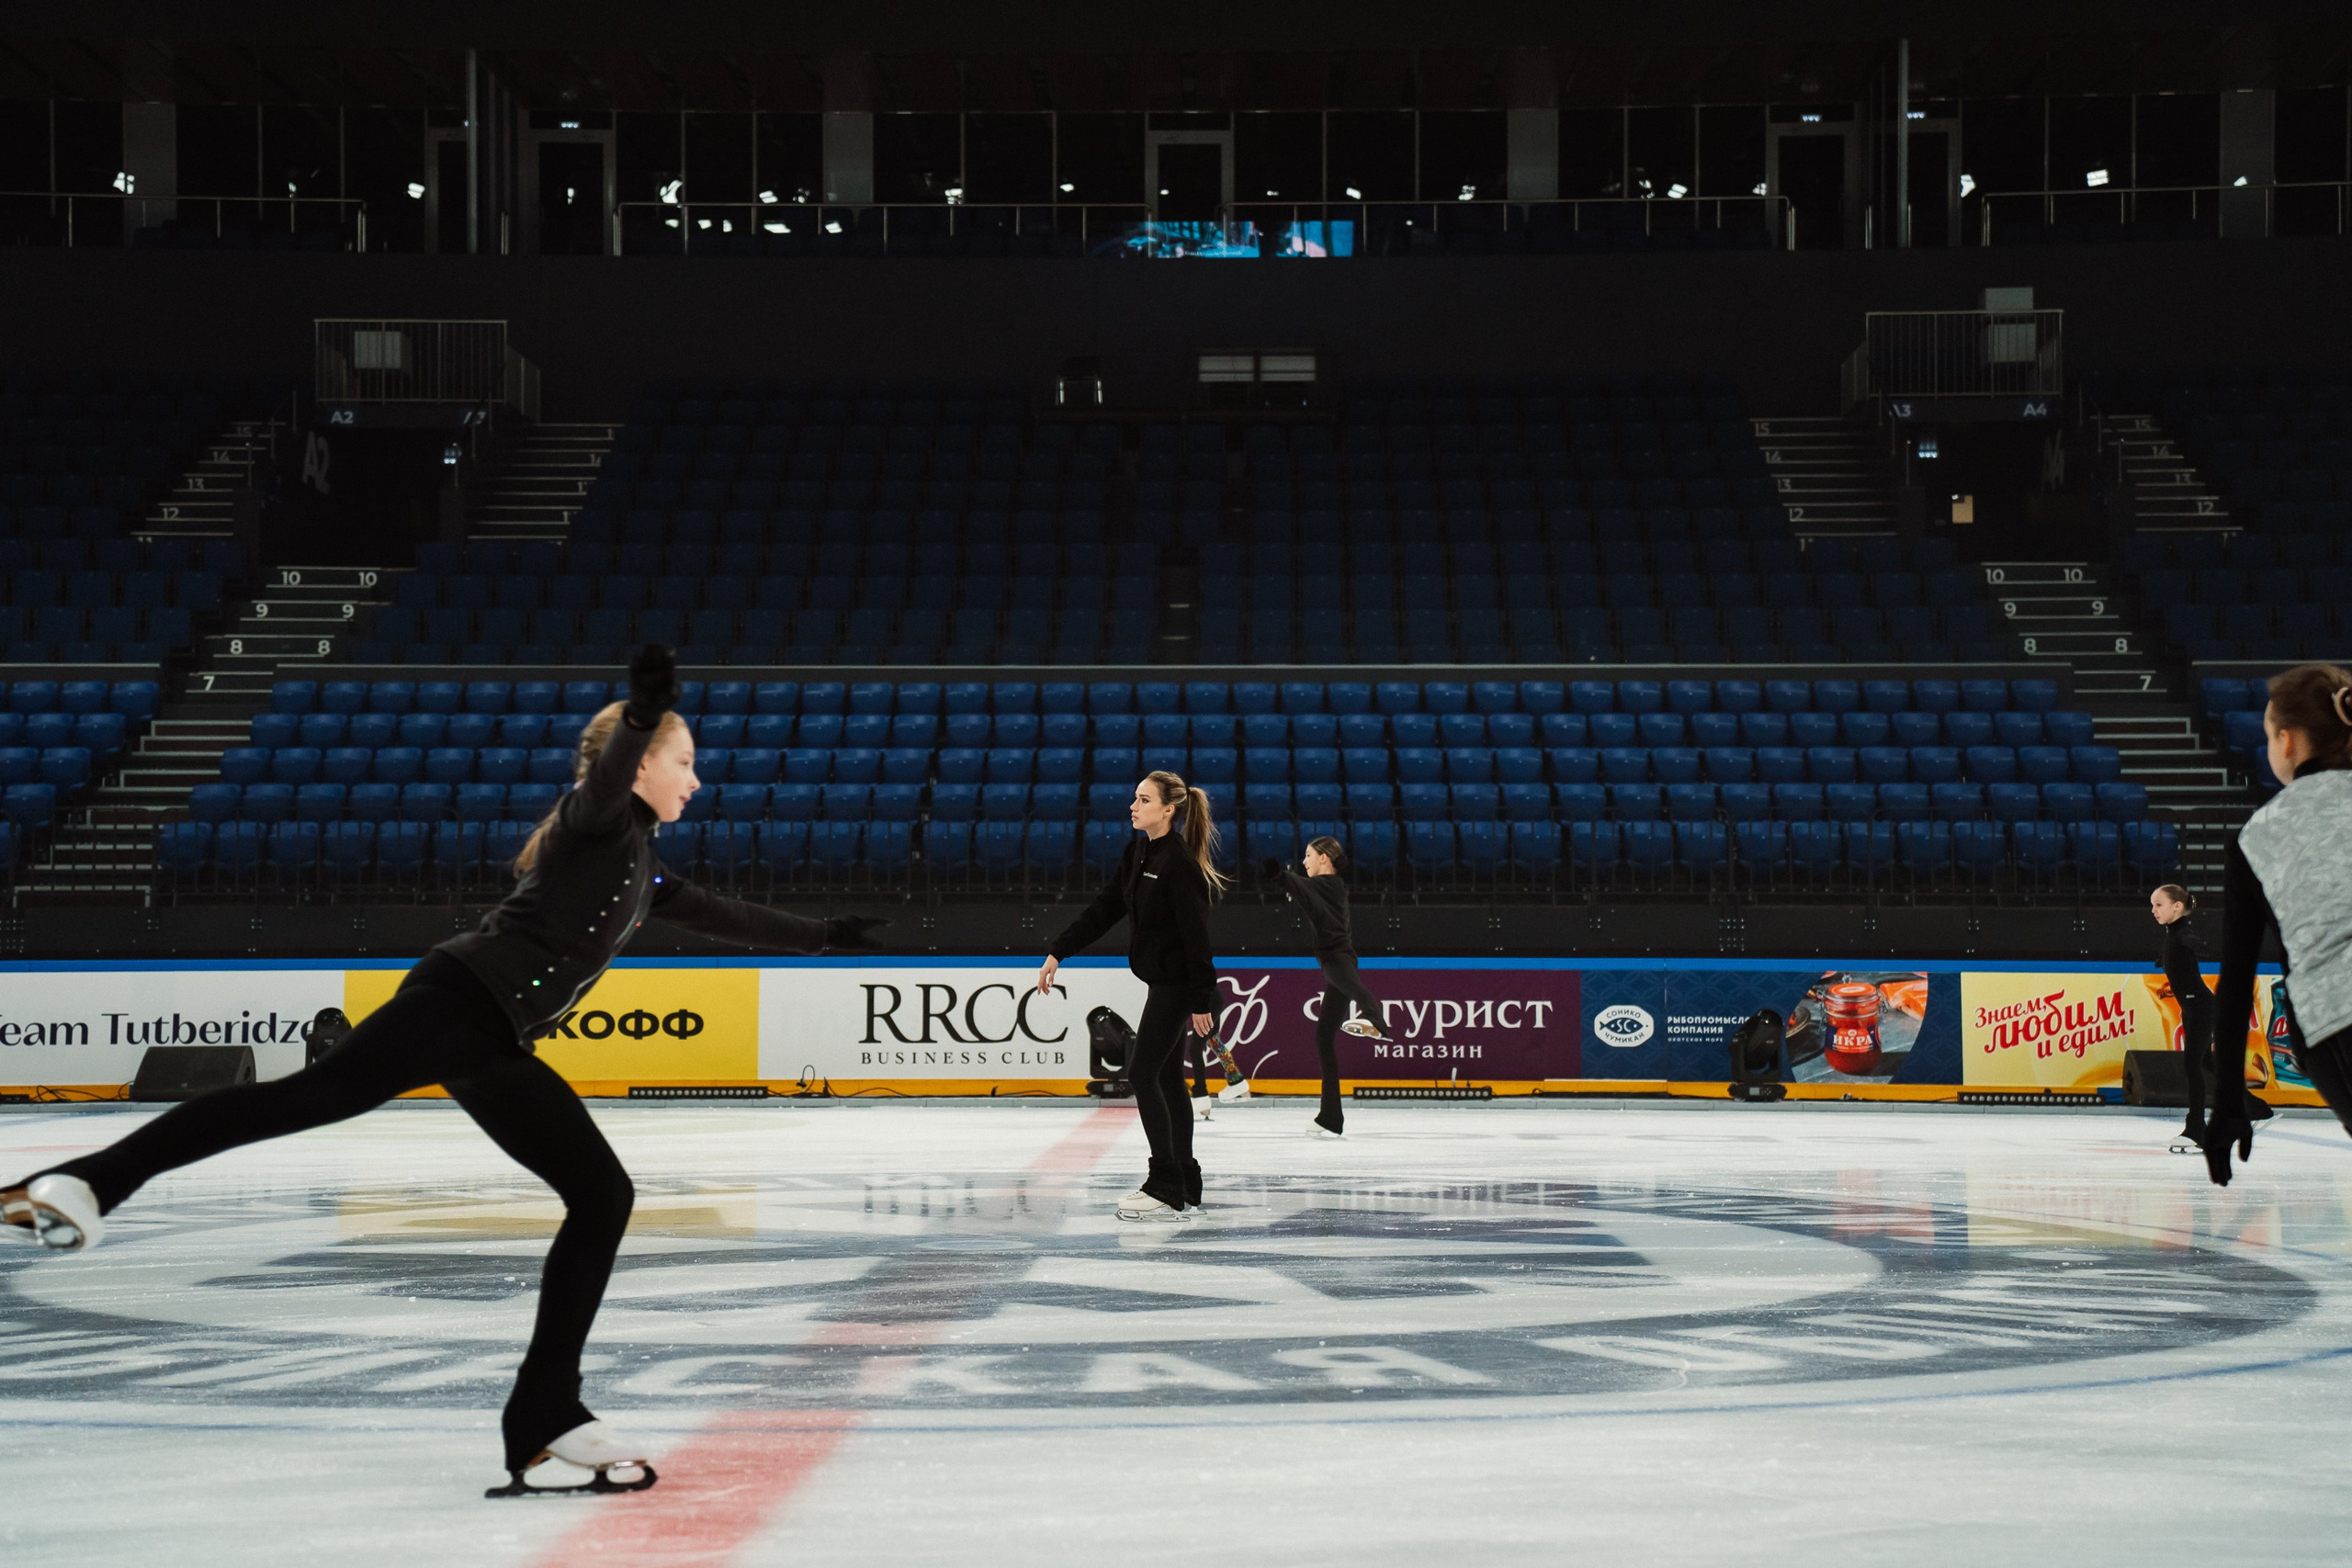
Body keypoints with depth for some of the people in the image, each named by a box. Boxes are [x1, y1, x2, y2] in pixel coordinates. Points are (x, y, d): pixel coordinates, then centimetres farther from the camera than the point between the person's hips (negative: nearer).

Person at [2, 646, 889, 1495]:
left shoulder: (641, 867, 29)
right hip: (466, 996, -9)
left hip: (496, 1045, 9)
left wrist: (825, 936, 47)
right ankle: (91, 1180, -27)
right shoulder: (601, 817, 4)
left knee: (602, 1198, 0)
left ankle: (545, 1414, 0)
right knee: (312, 1094, -24)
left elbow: (721, 917, 42)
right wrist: (645, 711, -39)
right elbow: (610, 772, -20)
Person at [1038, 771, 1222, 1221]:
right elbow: (1103, 909, 11)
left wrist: (1201, 1001, -20)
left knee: (1143, 1073, -11)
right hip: (1161, 981, 9)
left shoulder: (1179, 862, -19)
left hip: (1177, 984, -9)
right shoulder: (1138, 853, 9)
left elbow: (1195, 932, -20)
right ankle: (1184, 1184, 19)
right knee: (1168, 1078, 12)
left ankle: (1166, 1189, -9)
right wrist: (1058, 952, 5)